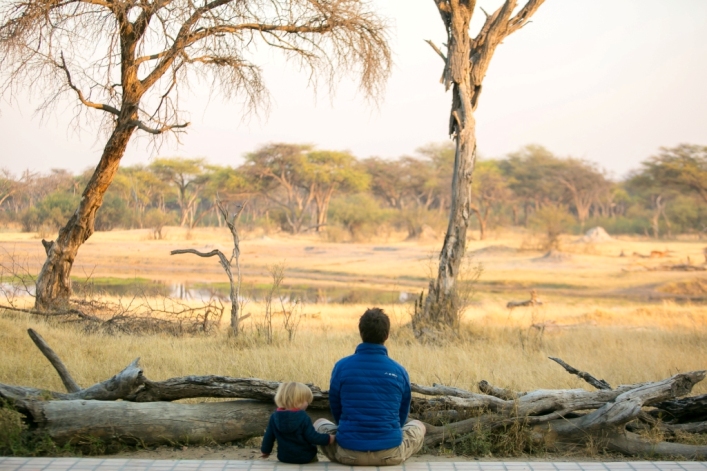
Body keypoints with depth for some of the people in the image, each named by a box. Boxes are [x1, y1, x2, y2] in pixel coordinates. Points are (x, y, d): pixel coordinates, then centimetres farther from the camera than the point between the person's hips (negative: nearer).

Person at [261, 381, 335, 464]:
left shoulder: (274, 417, -5)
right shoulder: (303, 417, -20)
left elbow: (268, 437, 3)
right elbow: (312, 437, -20)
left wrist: (265, 451, 20)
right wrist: (329, 439, -8)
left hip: (284, 458, 4)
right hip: (305, 458, -4)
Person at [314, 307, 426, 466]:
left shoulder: (342, 366, -4)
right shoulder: (399, 371, -1)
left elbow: (336, 410, 10)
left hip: (348, 453, 0)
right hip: (390, 454, 0)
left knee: (320, 423, 31)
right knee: (418, 426, 31)